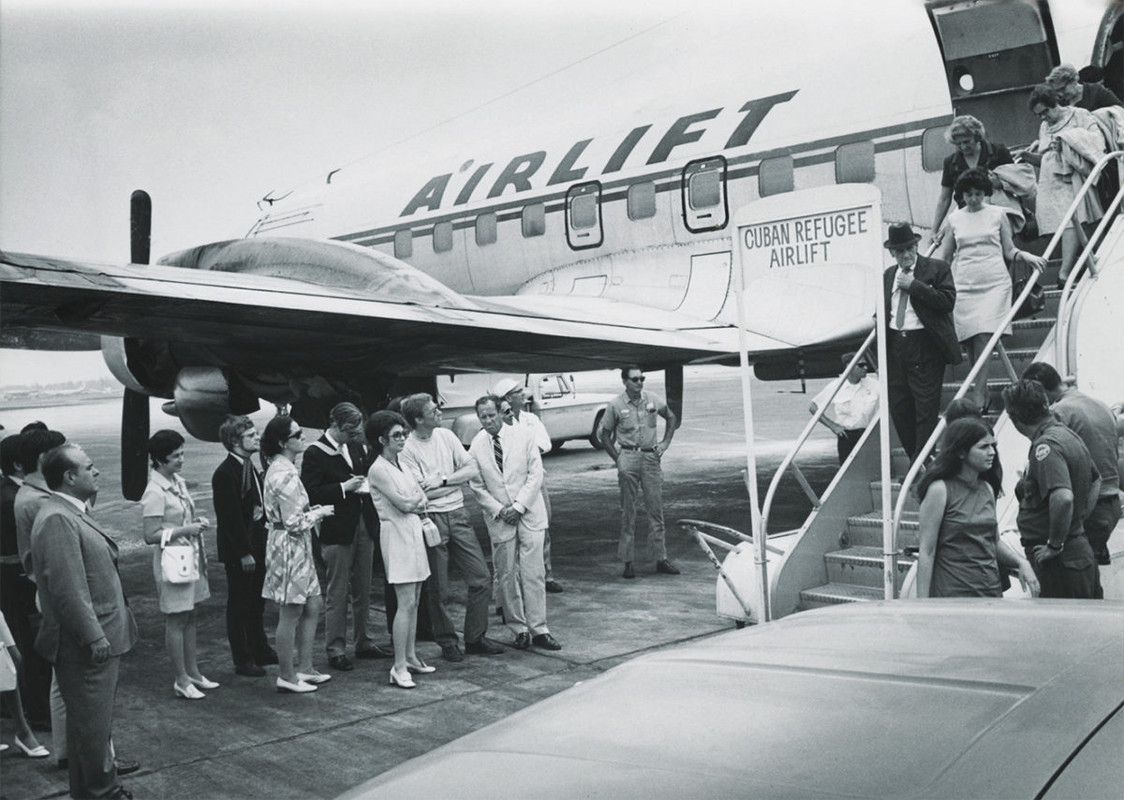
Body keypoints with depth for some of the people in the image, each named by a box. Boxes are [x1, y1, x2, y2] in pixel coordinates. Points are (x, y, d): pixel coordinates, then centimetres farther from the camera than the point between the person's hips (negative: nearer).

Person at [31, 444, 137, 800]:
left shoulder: (72, 514, 13)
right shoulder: (57, 520, -20)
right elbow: (67, 589, -24)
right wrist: (94, 638, -23)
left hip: (99, 640, 10)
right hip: (84, 649, -10)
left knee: (94, 722, 20)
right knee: (92, 724, 2)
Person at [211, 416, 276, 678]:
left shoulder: (251, 467, 10)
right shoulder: (225, 474, -18)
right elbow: (231, 517, -20)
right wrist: (244, 553, -20)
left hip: (257, 546, 9)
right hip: (238, 551, -9)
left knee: (256, 601, 18)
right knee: (239, 604, 4)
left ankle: (260, 650, 30)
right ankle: (243, 660, 13)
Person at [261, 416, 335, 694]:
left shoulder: (279, 469, 11)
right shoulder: (285, 475, -21)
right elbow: (294, 522, -21)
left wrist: (312, 511, 9)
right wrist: (319, 512, -7)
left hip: (297, 548, 10)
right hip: (290, 547, -10)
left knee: (312, 607, 16)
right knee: (291, 614, 1)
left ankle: (304, 668, 25)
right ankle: (287, 676, 12)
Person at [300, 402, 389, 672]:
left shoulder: (357, 447, 12)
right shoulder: (315, 453, -8)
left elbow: (370, 474, 24)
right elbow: (310, 493, -15)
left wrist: (367, 486, 3)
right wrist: (344, 487, -20)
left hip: (364, 525, 7)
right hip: (337, 531, -6)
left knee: (363, 589, 14)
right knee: (337, 593, -1)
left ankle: (364, 642, 24)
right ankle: (335, 649, 8)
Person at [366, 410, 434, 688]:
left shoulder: (399, 465, 14)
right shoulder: (378, 470, -12)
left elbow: (422, 502, 13)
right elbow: (404, 504, -16)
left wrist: (413, 502, -8)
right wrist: (417, 495, 2)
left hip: (413, 530, 8)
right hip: (396, 533, -8)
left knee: (413, 602, 11)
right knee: (406, 603, -10)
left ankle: (410, 657, 19)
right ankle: (399, 668, -6)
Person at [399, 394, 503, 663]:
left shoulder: (446, 436, 5)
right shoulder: (407, 449, -12)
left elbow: (472, 469, 2)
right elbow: (421, 494, -16)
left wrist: (442, 480, -11)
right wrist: (456, 481, -7)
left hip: (458, 514, 5)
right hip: (431, 519, -5)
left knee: (481, 577, 5)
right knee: (438, 589, 4)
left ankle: (475, 638, 18)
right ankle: (447, 642, 21)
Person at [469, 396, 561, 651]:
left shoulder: (521, 436, -3)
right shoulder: (476, 446, -1)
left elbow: (536, 473, -3)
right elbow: (477, 486, 3)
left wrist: (519, 506, -10)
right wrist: (498, 510, -8)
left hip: (529, 513, -1)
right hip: (498, 518, 1)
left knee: (533, 573, -3)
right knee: (507, 576, 3)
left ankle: (539, 629, 3)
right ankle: (519, 629, 13)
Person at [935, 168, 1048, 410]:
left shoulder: (997, 214, 8)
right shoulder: (954, 219, 11)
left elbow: (1009, 250, 10)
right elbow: (943, 255, 18)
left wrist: (1025, 255, -8)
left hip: (994, 284, -2)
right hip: (964, 287, 2)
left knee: (983, 338, -13)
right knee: (970, 341, -4)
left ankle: (978, 396, -14)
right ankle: (981, 392, 8)